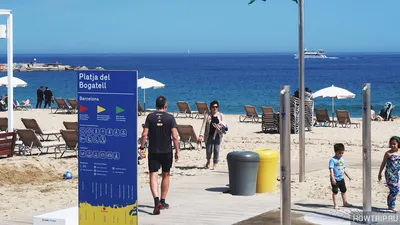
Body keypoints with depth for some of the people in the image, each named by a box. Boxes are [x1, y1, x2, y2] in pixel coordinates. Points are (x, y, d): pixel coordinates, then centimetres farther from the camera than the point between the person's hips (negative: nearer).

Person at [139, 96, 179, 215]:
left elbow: (144, 134, -6)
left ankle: (156, 200, -25)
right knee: (166, 175, 16)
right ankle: (163, 202, 23)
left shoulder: (150, 117, -2)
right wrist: (177, 151, -2)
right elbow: (175, 136, -9)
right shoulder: (170, 118, -5)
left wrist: (142, 147, 6)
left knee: (153, 175, -4)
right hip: (167, 151, 0)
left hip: (153, 151, 0)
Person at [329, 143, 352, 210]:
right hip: (335, 179, -7)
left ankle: (345, 202, 29)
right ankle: (335, 205, 7)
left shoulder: (342, 159, 9)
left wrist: (348, 176, 22)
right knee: (335, 191, 0)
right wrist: (333, 178, -27)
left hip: (341, 179, 7)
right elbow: (331, 169, -19)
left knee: (343, 190, 16)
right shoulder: (333, 160, -14)